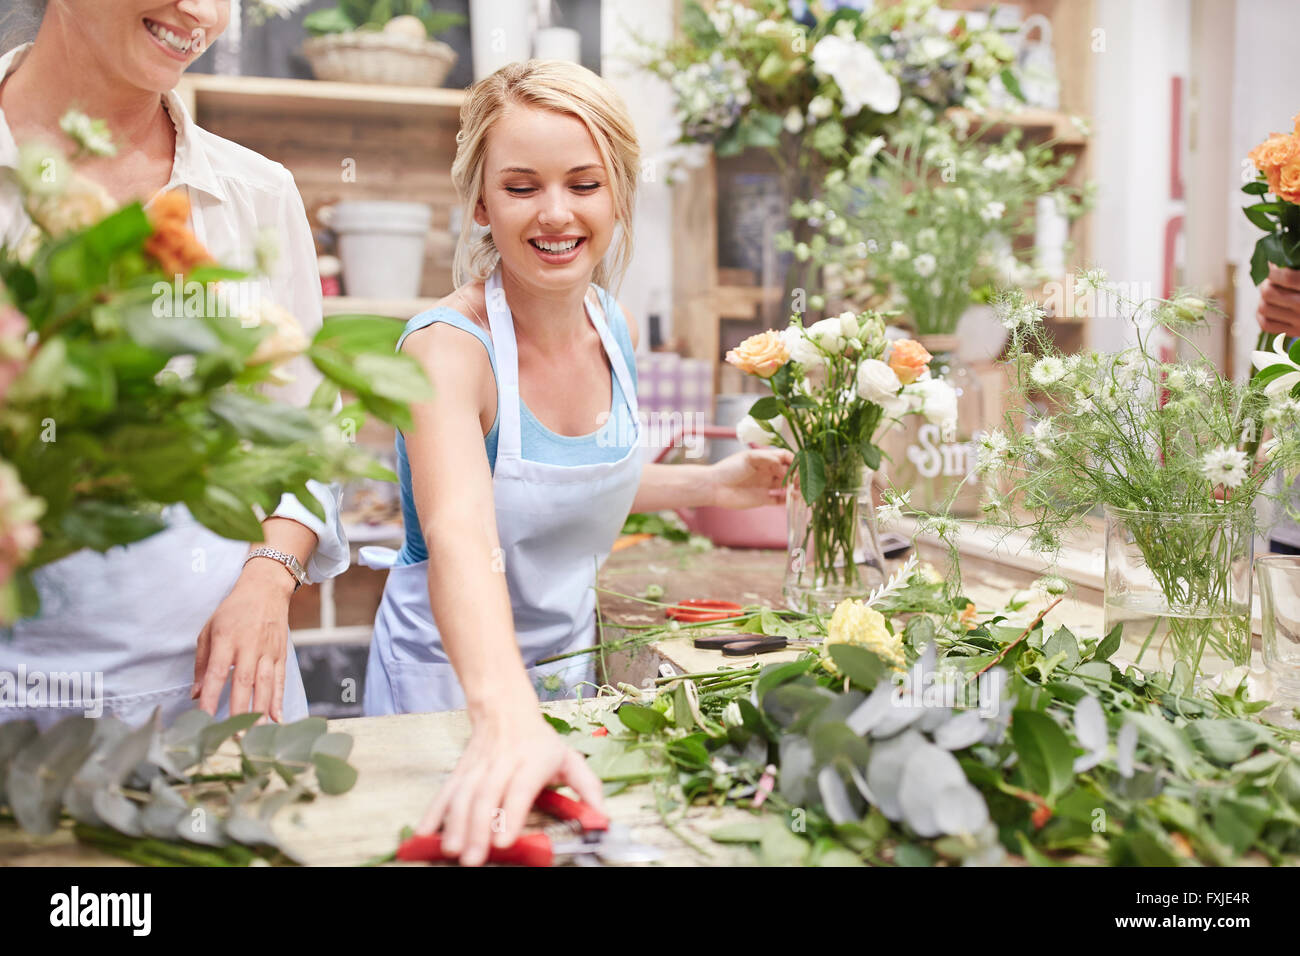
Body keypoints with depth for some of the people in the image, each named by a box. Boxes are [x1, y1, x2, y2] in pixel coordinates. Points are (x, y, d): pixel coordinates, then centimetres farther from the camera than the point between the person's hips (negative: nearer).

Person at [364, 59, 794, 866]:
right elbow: (461, 535, -43)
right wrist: (507, 716, -58)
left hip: (572, 668, 6)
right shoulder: (448, 347, -25)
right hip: (453, 686, -5)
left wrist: (713, 485, 1)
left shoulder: (614, 329, -6)